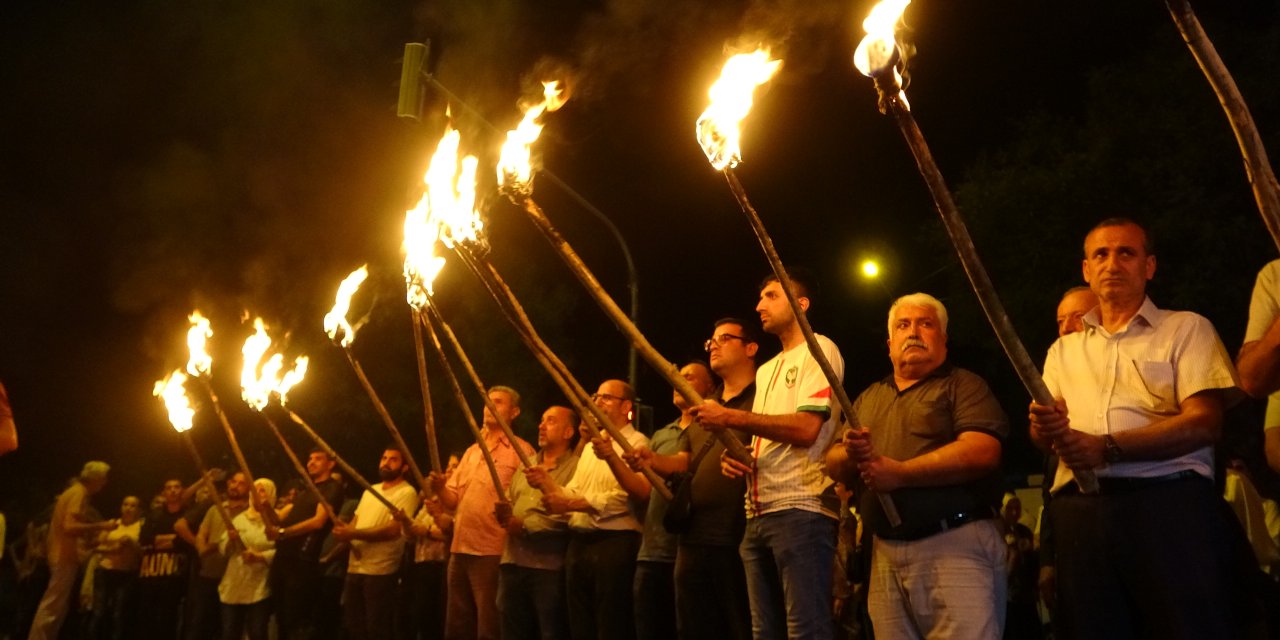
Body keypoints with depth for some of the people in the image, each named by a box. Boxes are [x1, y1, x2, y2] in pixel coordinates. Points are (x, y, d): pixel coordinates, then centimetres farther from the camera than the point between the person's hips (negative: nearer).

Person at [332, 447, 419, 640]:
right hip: (355, 567, 8)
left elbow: (392, 530, -19)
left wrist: (353, 533, -19)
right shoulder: (370, 490, 19)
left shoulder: (406, 492, -9)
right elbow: (355, 521, 17)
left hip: (380, 570, -8)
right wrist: (343, 530, -7)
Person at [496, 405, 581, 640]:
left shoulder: (575, 466, -5)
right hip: (514, 561, 7)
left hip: (549, 565, -7)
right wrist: (504, 513, -3)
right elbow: (508, 502, 21)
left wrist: (526, 526, -13)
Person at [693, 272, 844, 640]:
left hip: (801, 509, -9)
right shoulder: (765, 371, 24)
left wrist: (730, 418, -15)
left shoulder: (819, 350, -2)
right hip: (758, 513, 9)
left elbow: (806, 428, -17)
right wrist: (734, 455, 5)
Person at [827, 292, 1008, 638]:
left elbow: (983, 452, -14)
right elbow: (833, 464, 16)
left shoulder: (963, 385, 3)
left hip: (955, 545, -5)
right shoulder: (868, 398, 21)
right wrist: (851, 455, -8)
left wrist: (900, 473, -16)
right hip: (885, 552, 5)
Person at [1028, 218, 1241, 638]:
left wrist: (1108, 448, -18)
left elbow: (1204, 424, -6)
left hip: (1169, 500, -3)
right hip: (1079, 510, 4)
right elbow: (1041, 438, 14)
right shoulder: (1062, 350, 22)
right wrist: (1045, 427, -12)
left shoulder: (1186, 328, 9)